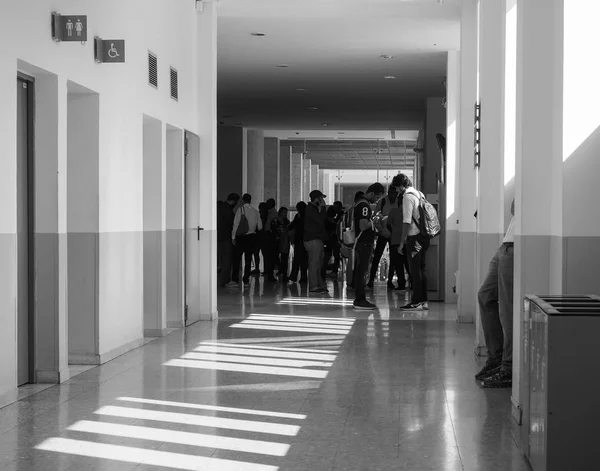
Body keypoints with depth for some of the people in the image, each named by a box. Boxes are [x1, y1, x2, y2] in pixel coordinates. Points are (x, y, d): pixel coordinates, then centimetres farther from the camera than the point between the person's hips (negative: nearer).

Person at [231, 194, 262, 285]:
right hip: (252, 236, 4)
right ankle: (246, 280, 9)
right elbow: (260, 227, 7)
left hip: (241, 236, -3)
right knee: (248, 259, 9)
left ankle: (235, 279, 1)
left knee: (237, 258, 4)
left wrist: (233, 237, -8)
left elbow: (236, 224, -13)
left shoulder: (240, 209, -8)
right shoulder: (255, 212, 4)